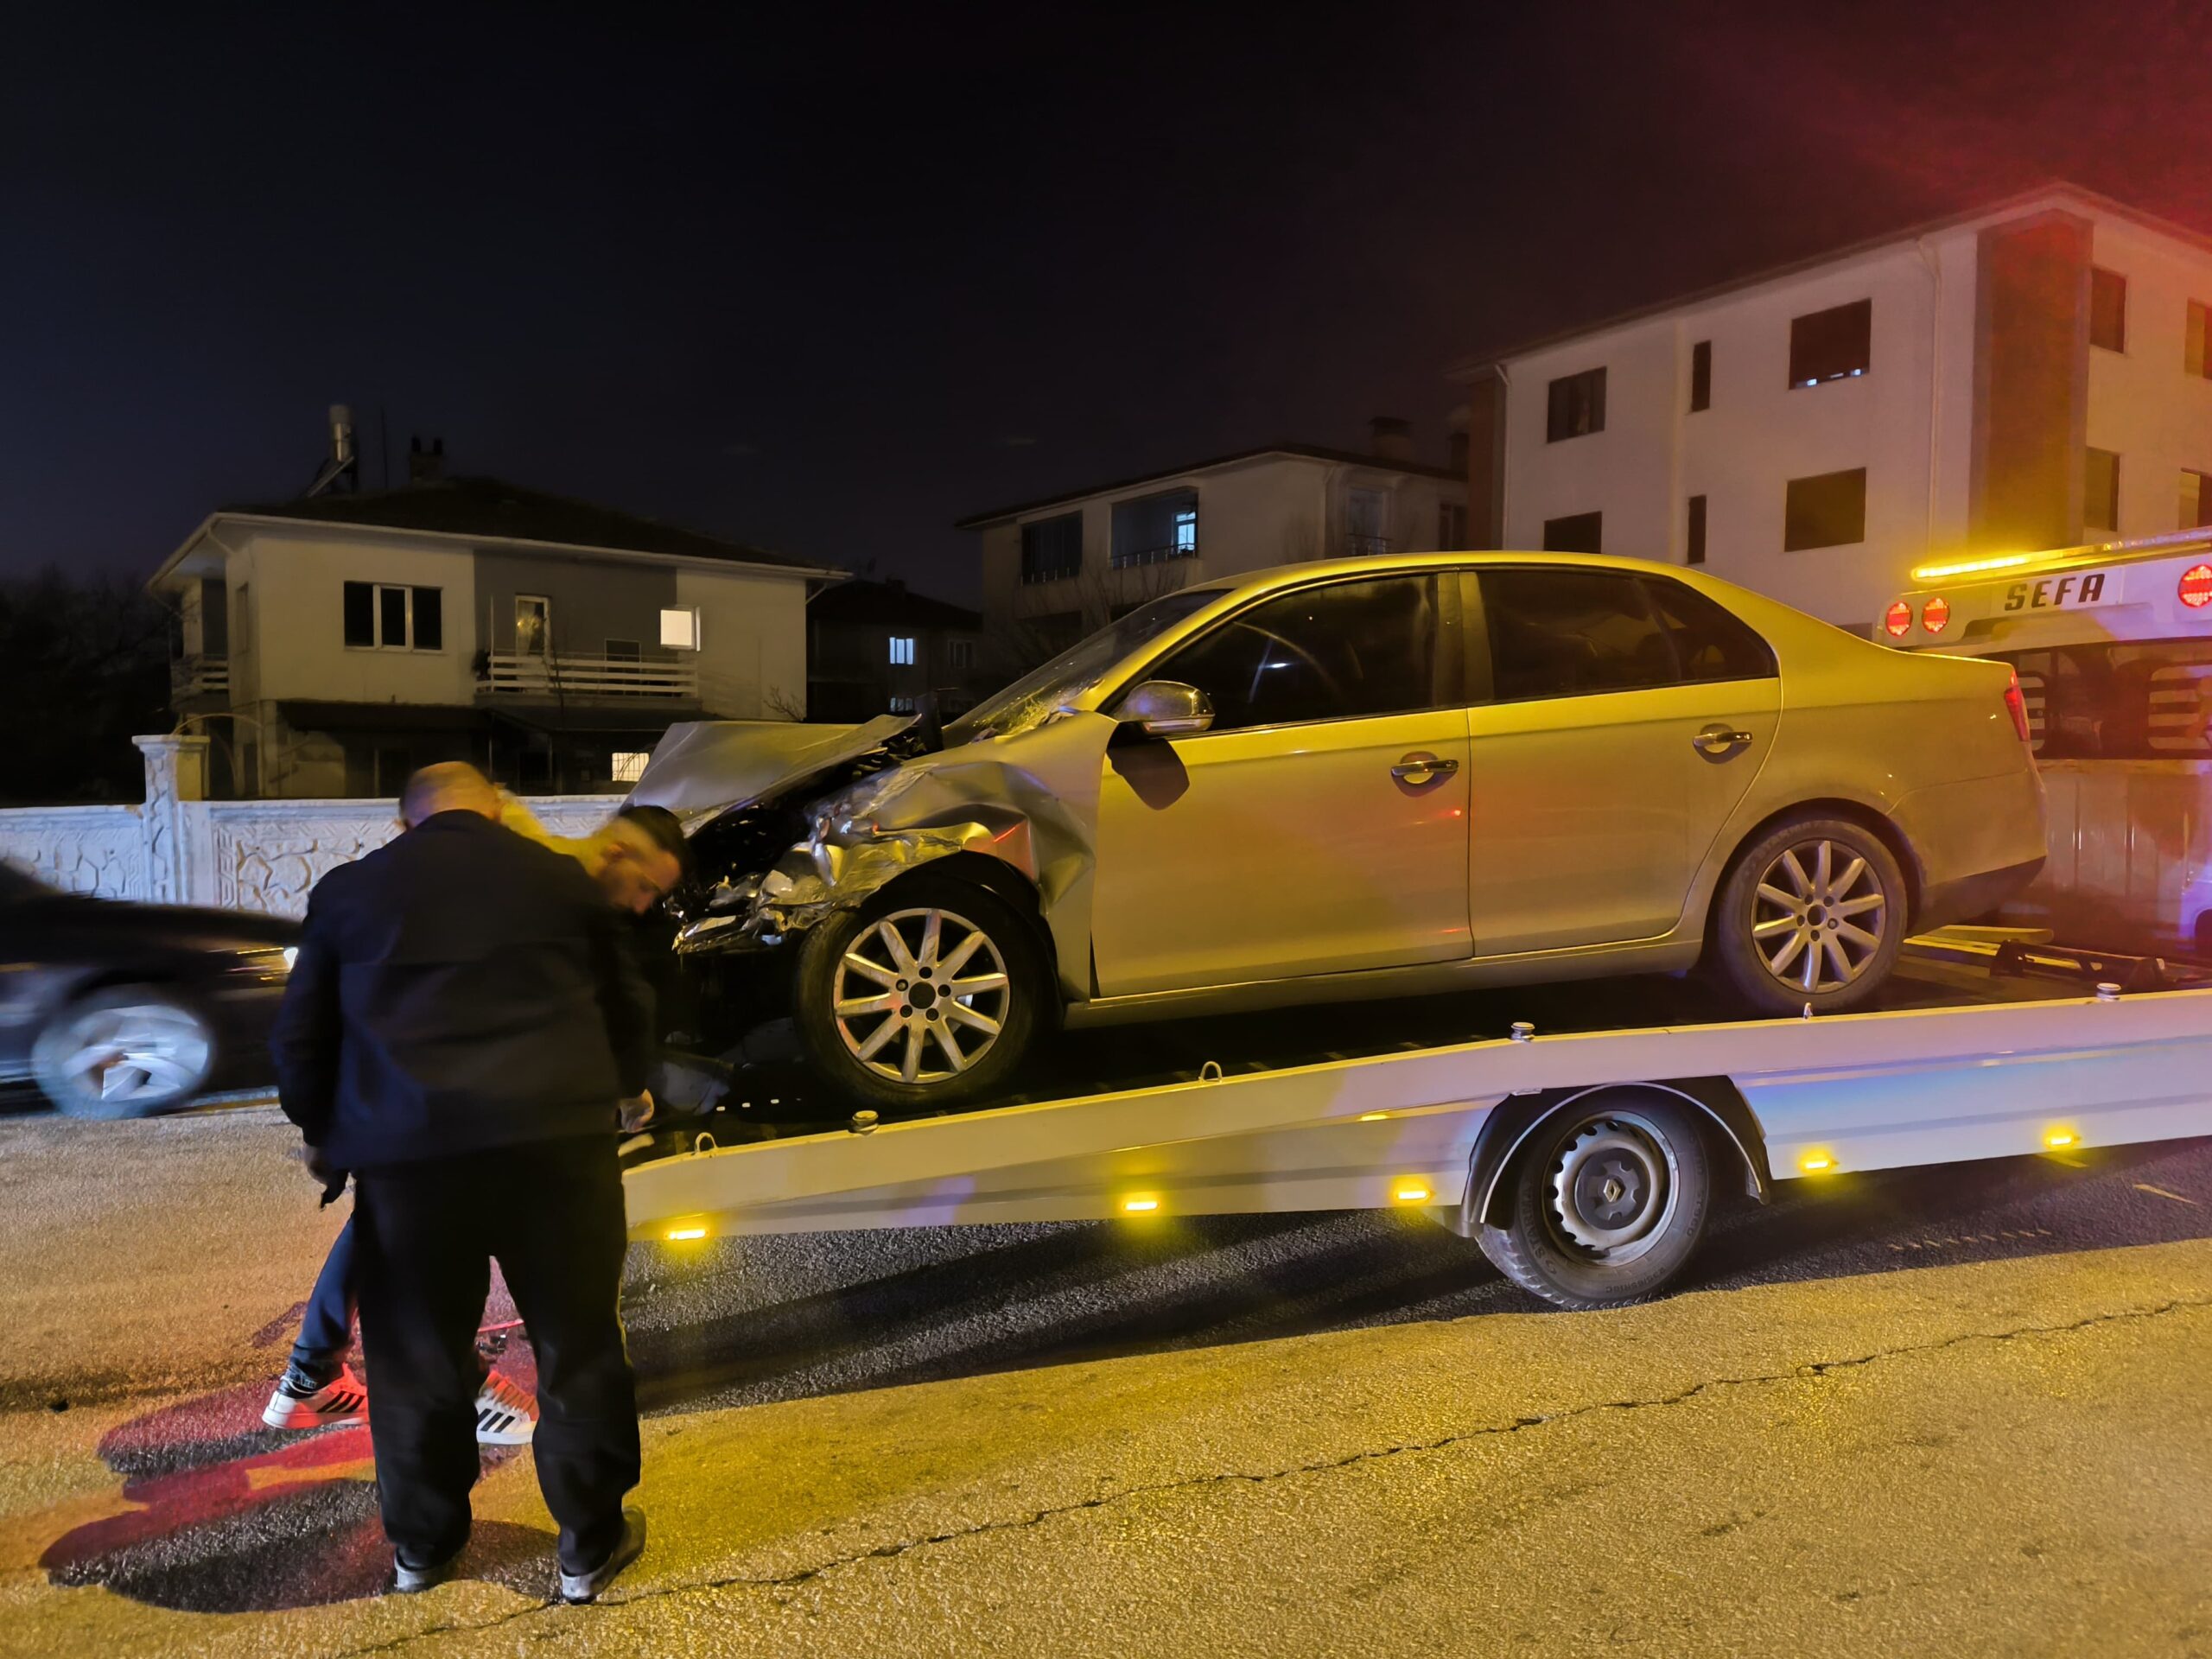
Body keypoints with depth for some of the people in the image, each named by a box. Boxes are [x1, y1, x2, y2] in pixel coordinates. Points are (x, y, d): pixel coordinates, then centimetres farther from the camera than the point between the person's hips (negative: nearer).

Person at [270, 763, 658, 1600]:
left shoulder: (347, 889, 10)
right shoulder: (561, 879, 9)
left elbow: (300, 1037, 13)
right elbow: (628, 1007, 15)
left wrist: (320, 1131, 30)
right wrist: (621, 1090, 34)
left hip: (405, 1150, 2)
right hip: (554, 1138, -1)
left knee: (418, 1356, 18)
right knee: (578, 1345, 11)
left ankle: (421, 1545, 33)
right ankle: (590, 1543, 21)